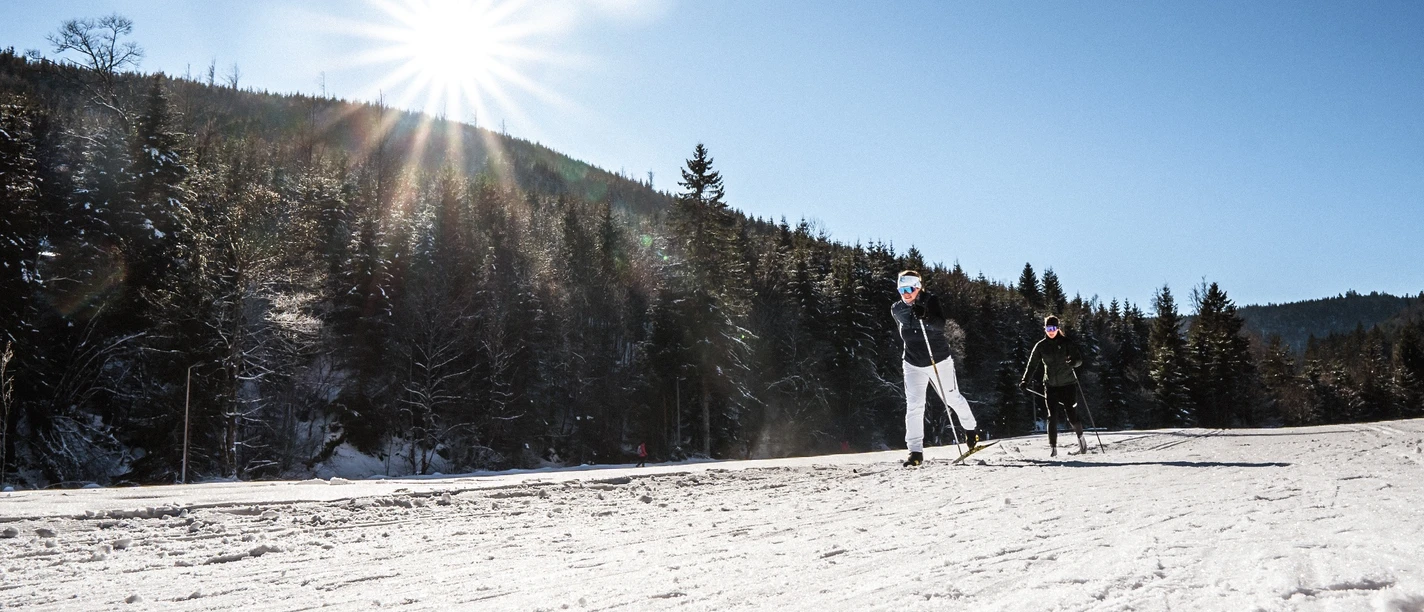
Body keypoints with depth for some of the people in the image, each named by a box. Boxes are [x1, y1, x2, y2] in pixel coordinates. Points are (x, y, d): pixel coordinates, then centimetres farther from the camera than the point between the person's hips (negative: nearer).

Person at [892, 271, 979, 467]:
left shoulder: (931, 301, -14)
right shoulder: (897, 310, -3)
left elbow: (940, 325, -31)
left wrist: (925, 317, -49)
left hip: (939, 360, -2)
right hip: (913, 365, 2)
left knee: (952, 398, 11)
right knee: (914, 406, -9)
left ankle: (971, 429, 39)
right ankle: (916, 451, -9)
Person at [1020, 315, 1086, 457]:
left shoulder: (1066, 343, -2)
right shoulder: (1041, 346, 3)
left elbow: (1079, 359, -4)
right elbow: (1032, 364, 2)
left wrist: (1073, 362, -27)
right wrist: (1025, 380, -10)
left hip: (1068, 384, -1)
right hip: (1051, 385, 1)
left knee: (1072, 416, 0)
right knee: (1052, 417, -8)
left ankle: (1080, 436, 30)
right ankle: (1053, 447, -2)